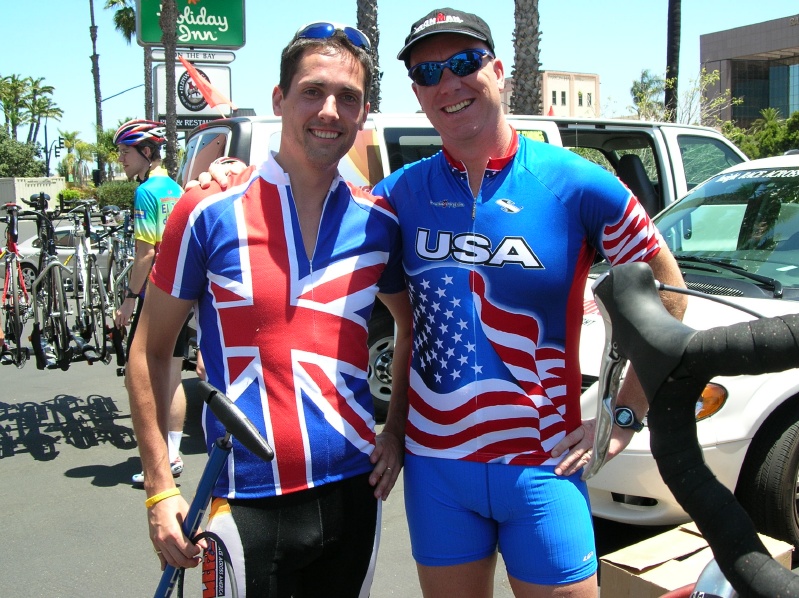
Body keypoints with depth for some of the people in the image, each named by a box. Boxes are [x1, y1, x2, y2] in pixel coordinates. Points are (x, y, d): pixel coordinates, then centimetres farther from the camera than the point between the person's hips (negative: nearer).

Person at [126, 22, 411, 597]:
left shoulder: (380, 223, 1)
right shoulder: (210, 212, -8)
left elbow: (413, 328, 17)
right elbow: (150, 352, -2)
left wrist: (397, 431, 7)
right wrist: (159, 489, -5)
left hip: (354, 491, 4)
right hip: (247, 503, -3)